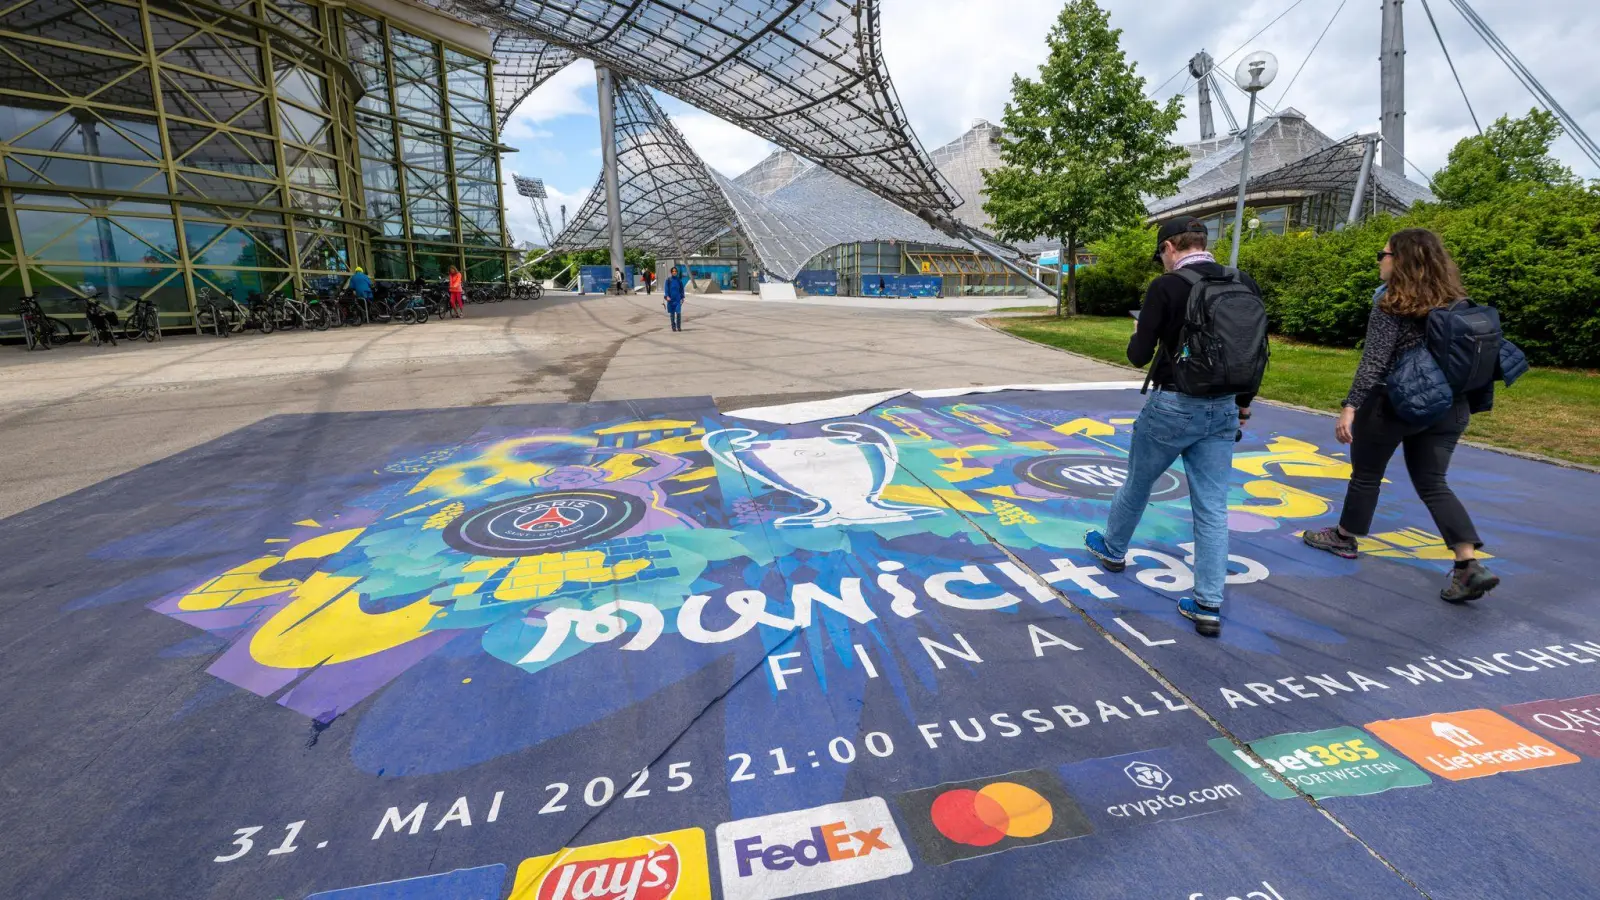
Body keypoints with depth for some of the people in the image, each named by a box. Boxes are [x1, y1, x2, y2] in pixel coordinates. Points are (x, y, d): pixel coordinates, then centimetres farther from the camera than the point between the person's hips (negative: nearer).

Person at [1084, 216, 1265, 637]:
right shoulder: (1246, 285, 4)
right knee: (1213, 509, 7)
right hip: (1223, 409, 5)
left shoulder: (1166, 287, -13)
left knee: (1137, 483, 19)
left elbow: (1138, 355, -13)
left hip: (1173, 405, -4)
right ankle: (1208, 606, 9)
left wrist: (1139, 336, 10)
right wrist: (1243, 402, 20)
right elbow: (1260, 351, 8)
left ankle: (1113, 548, 42)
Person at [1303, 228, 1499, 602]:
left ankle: (1344, 538, 29)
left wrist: (1350, 406, -21)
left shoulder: (1391, 304, -13)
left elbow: (1375, 361, -20)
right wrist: (1458, 399, 24)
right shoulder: (1452, 301, 8)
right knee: (1433, 484, 9)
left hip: (1393, 404, -6)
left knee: (1366, 473, 12)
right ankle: (1470, 566, -1)